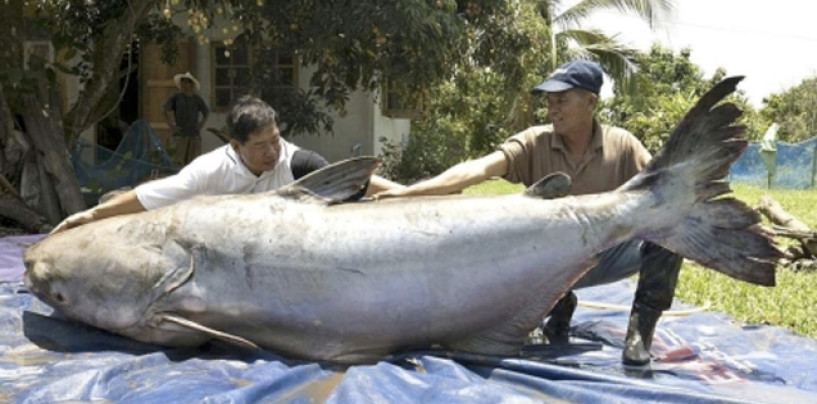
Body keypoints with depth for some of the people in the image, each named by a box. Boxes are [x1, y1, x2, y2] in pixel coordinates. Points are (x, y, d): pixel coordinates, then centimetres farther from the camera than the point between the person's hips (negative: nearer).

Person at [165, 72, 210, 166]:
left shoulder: (197, 99, 8)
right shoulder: (176, 97, 1)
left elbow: (206, 112, 20)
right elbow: (166, 110, 2)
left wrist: (201, 125, 11)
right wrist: (171, 125, -2)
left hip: (195, 134, 3)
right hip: (180, 134, -3)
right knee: (179, 160, -6)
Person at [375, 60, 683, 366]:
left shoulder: (621, 145, -8)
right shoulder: (534, 143, -12)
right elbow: (479, 168, -24)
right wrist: (409, 192, -37)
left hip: (608, 257, 0)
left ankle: (641, 327, -10)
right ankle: (558, 305, 5)